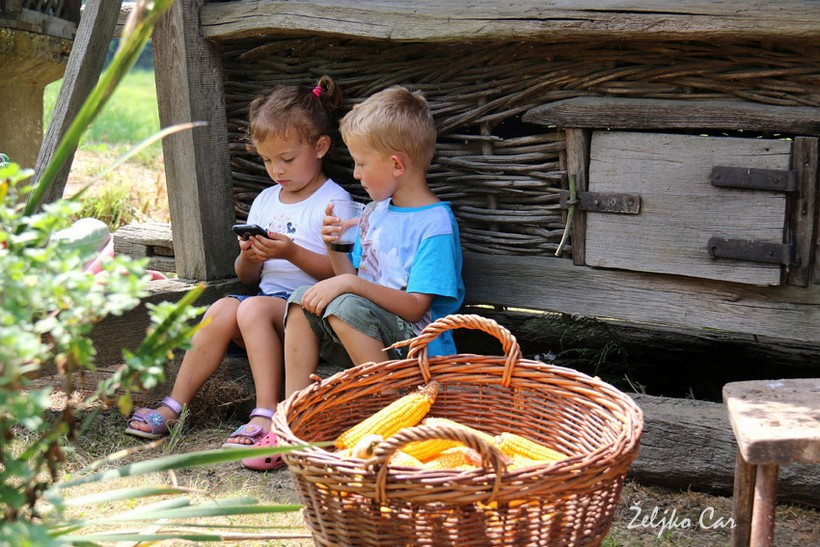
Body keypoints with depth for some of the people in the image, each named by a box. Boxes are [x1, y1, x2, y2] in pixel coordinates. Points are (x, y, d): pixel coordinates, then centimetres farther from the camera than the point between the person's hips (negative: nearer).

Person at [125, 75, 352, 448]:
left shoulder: (334, 201, -2)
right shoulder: (265, 200, 18)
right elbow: (247, 277, 19)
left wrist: (292, 253, -21)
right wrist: (248, 257, -4)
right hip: (267, 295, 6)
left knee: (254, 308, -31)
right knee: (222, 309, -22)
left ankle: (267, 414, -30)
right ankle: (174, 406, -20)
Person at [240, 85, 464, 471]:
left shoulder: (436, 225, -14)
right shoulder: (375, 212, 12)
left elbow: (415, 307, -21)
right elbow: (350, 278, 15)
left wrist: (351, 284, -25)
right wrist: (336, 248, -2)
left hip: (418, 344, -8)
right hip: (367, 337, 8)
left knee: (346, 306, -30)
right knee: (303, 299, -8)